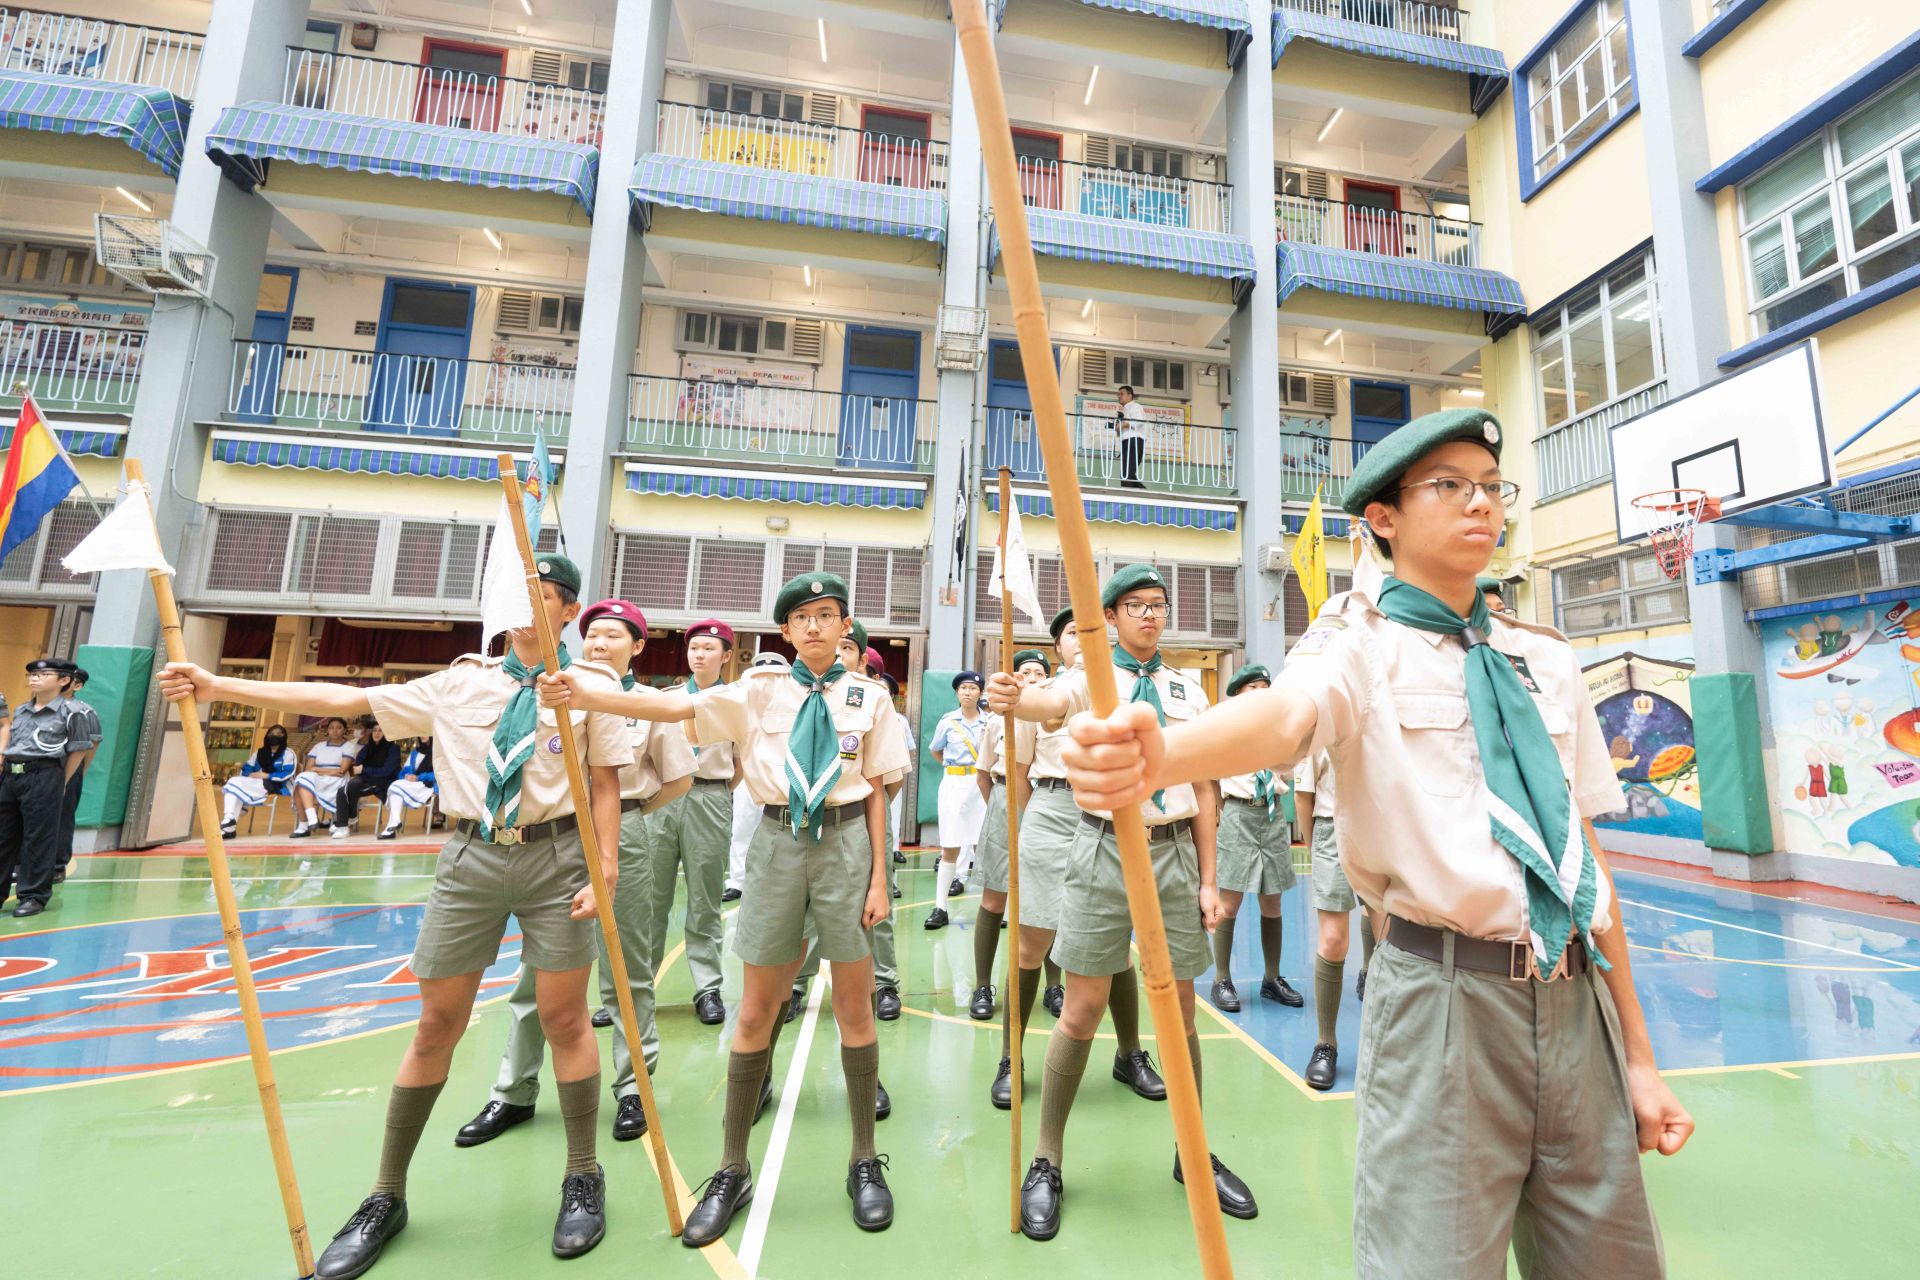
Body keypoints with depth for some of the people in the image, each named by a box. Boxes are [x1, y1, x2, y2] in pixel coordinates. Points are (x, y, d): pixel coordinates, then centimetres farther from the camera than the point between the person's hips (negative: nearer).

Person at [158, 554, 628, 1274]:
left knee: (564, 1019, 5)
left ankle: (584, 1178, 25)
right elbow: (346, 700, 10)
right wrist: (218, 687, 7)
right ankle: (387, 1196, 34)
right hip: (471, 859, 3)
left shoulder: (592, 686, -1)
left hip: (556, 858, -3)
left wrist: (605, 870, -9)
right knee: (436, 1026, 13)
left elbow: (606, 785, -4)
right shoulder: (461, 683, 8)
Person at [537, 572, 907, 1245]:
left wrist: (879, 876, -1)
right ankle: (732, 1171, 31)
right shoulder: (762, 688, 2)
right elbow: (681, 706, -10)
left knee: (854, 1006, 9)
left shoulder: (868, 695, 1)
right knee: (756, 1010, 11)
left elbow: (875, 789, 2)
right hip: (779, 841, 1)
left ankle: (865, 1162, 30)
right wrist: (586, 695, -23)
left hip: (845, 841, 0)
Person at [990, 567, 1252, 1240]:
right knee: (1083, 1009, 3)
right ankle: (1046, 1160, 24)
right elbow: (1053, 703, -25)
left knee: (1180, 1008, 14)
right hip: (1105, 848, -3)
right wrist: (1014, 699, -48)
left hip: (1174, 850, 3)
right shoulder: (1090, 677, -1)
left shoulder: (1189, 691, 8)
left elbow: (1203, 789, 9)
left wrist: (1208, 879, 7)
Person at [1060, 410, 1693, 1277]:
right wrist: (1160, 756, -51)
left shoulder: (1546, 658, 11)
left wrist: (1638, 1057, 13)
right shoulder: (1362, 642, -4)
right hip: (1446, 1003, -5)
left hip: (1578, 1001, 6)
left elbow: (1586, 852, 12)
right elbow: (1289, 713, -28)